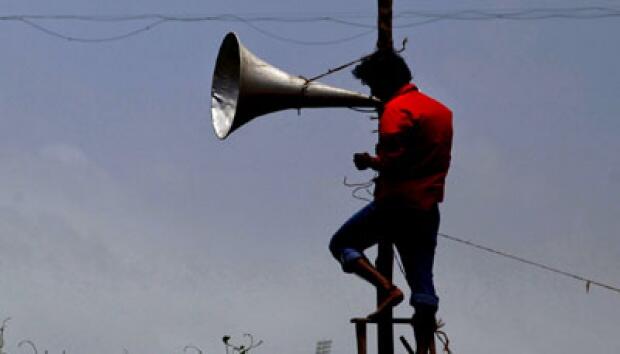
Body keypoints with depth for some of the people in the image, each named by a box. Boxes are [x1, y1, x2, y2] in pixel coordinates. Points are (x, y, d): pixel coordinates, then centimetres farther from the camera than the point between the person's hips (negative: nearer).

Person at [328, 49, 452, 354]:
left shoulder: (397, 109, -10)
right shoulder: (440, 110, 17)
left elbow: (393, 162, -20)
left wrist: (369, 162, -1)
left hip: (396, 201, -7)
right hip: (428, 208, 7)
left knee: (341, 243, 10)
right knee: (423, 286, 6)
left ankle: (388, 288, -11)